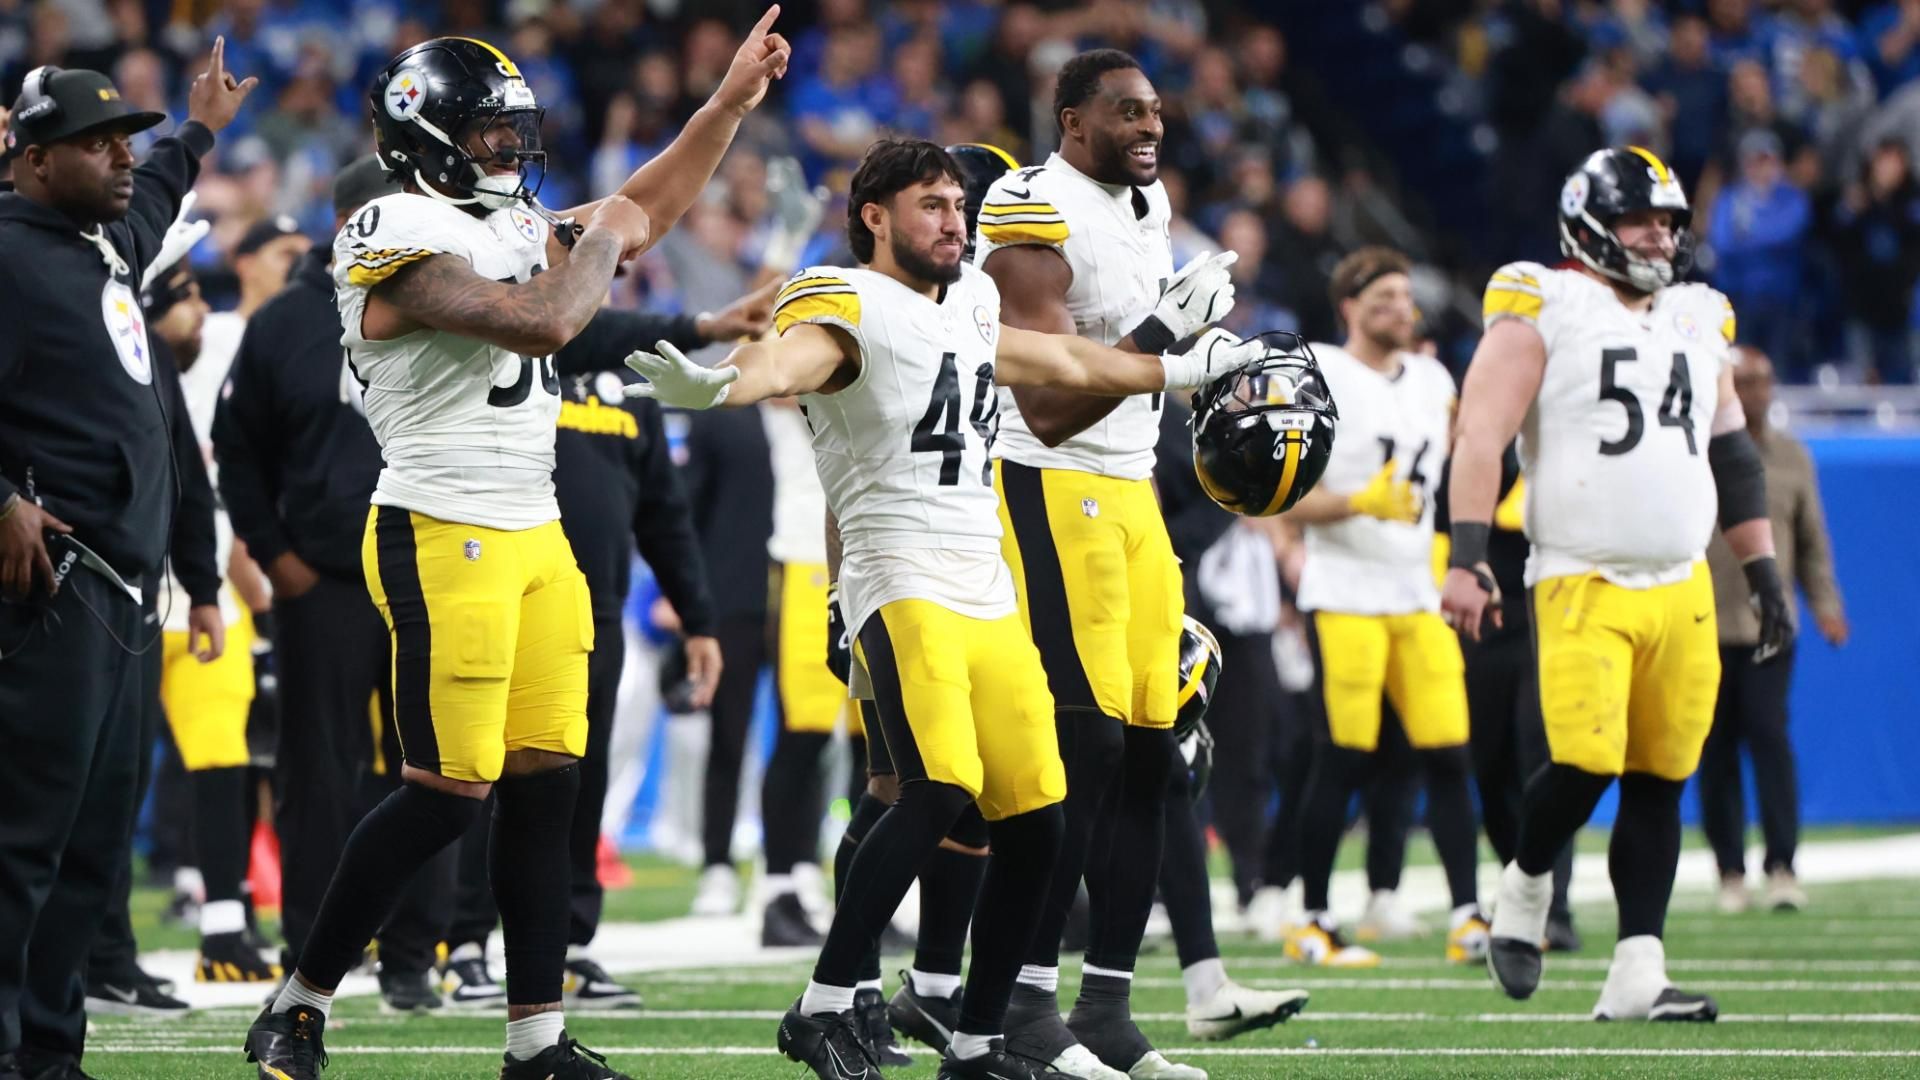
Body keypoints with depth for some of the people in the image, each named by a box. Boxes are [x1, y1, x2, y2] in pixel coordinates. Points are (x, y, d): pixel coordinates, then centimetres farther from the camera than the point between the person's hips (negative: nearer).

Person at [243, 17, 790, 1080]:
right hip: (443, 541, -9)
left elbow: (644, 214, 28)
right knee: (446, 792, -9)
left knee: (545, 782, 5)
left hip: (534, 538, 9)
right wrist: (601, 237, -6)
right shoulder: (401, 242, -14)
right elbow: (543, 319, -24)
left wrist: (730, 101, 22)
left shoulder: (510, 223, 14)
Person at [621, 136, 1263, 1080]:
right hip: (904, 586, -8)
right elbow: (791, 359, -31)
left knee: (1034, 824, 5)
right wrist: (716, 386, -53)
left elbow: (1062, 362, 37)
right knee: (939, 790, -26)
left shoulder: (969, 307, 19)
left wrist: (1173, 366, 49)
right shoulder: (851, 308, -8)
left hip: (989, 599, 8)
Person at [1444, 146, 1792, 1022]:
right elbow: (1480, 436, -10)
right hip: (1581, 585, -6)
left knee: (1659, 781, 2)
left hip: (1680, 585, 6)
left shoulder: (1697, 323, 16)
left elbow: (1732, 456, 23)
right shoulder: (1541, 312, -4)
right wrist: (1466, 557, -20)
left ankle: (1637, 975, 3)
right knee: (1587, 762, -17)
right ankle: (1525, 884, 14)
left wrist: (1762, 571, 19)